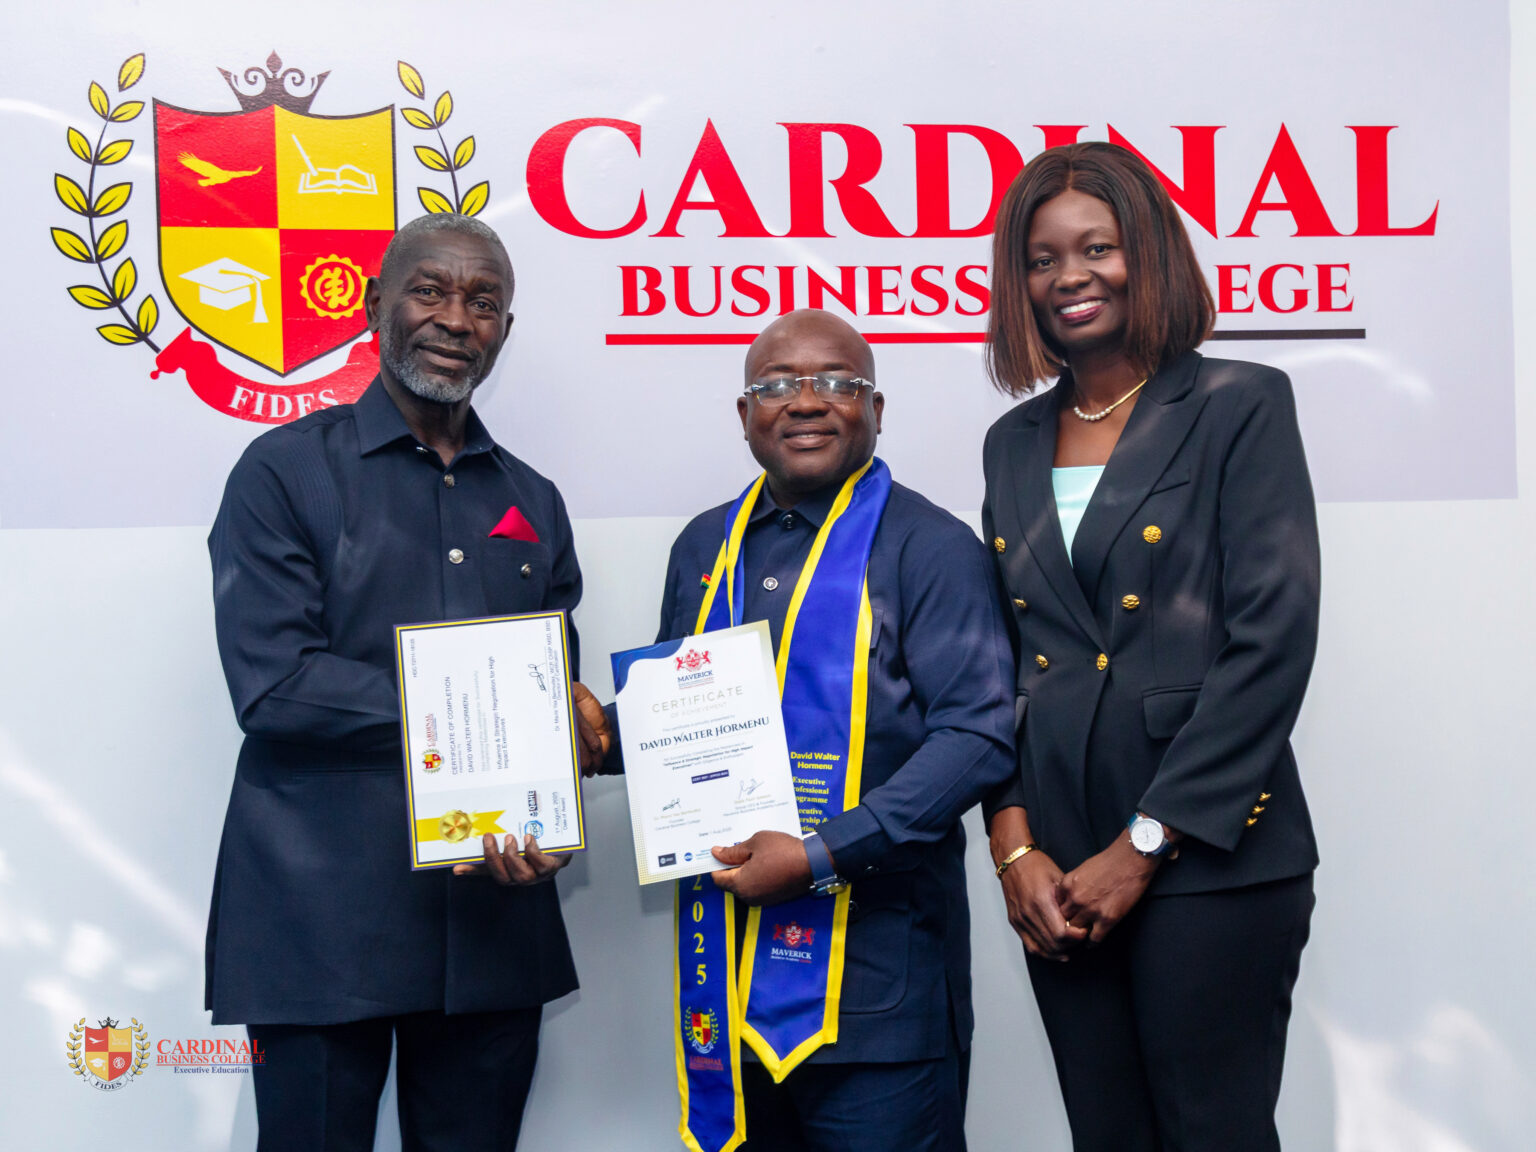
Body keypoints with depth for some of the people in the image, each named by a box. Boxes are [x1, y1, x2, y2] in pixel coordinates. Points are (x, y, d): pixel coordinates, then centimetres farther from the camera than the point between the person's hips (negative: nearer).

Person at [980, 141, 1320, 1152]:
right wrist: (1015, 845, -1)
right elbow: (995, 658, 12)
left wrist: (1145, 846, -12)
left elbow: (1272, 638, -10)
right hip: (1058, 870, 5)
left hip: (1208, 859, -5)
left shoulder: (1241, 407, -3)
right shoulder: (1015, 442, 14)